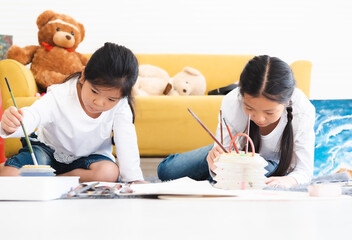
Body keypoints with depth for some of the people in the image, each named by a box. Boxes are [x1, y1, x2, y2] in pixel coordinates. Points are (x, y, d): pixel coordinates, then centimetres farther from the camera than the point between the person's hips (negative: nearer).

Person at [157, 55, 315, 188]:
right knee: (167, 171, -4)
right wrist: (216, 167, -51)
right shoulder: (232, 103, -33)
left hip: (277, 163, -2)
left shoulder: (303, 111, -36)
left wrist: (287, 180, -54)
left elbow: (304, 171, -30)